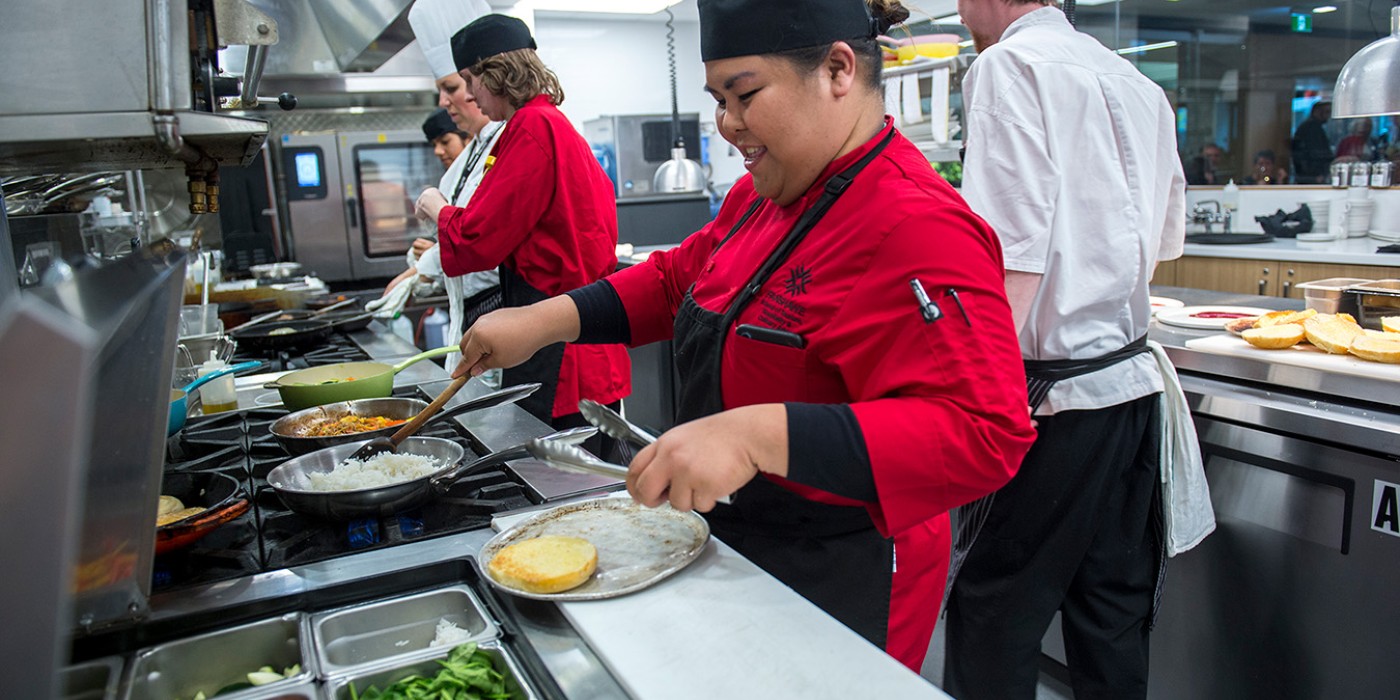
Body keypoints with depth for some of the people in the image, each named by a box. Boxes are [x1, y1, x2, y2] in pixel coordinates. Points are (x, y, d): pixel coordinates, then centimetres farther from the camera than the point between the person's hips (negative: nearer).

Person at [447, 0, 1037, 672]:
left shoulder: (919, 230, -27)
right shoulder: (764, 195, 4)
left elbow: (985, 432, -34)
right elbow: (678, 279, 14)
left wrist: (757, 436, -42)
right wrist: (544, 321, 1)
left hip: (839, 590, -8)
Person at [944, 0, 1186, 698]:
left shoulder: (1009, 66, -9)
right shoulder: (1137, 83, 16)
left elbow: (1014, 255, -20)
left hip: (1056, 397, -8)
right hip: (1134, 383, 9)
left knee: (993, 606, 3)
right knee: (1113, 603, 18)